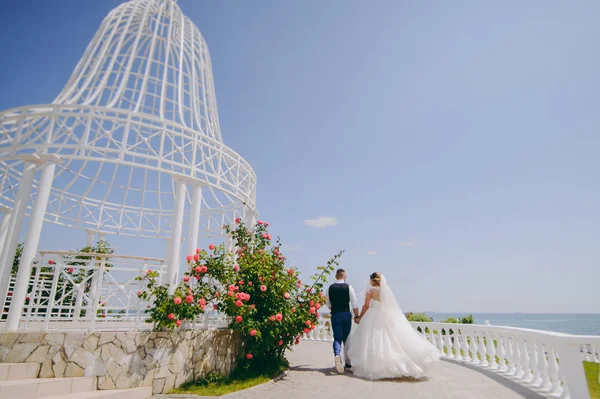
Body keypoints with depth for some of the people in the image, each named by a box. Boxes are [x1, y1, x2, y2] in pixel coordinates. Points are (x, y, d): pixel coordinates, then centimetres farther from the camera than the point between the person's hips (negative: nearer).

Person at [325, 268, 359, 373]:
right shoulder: (348, 287, -5)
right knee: (346, 339, 14)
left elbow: (328, 304, 10)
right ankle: (348, 363, 22)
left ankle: (337, 355, -26)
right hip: (346, 314, 0)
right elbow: (354, 303, -5)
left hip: (335, 315, 0)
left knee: (337, 338, 3)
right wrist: (357, 316, 4)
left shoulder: (330, 288, 1)